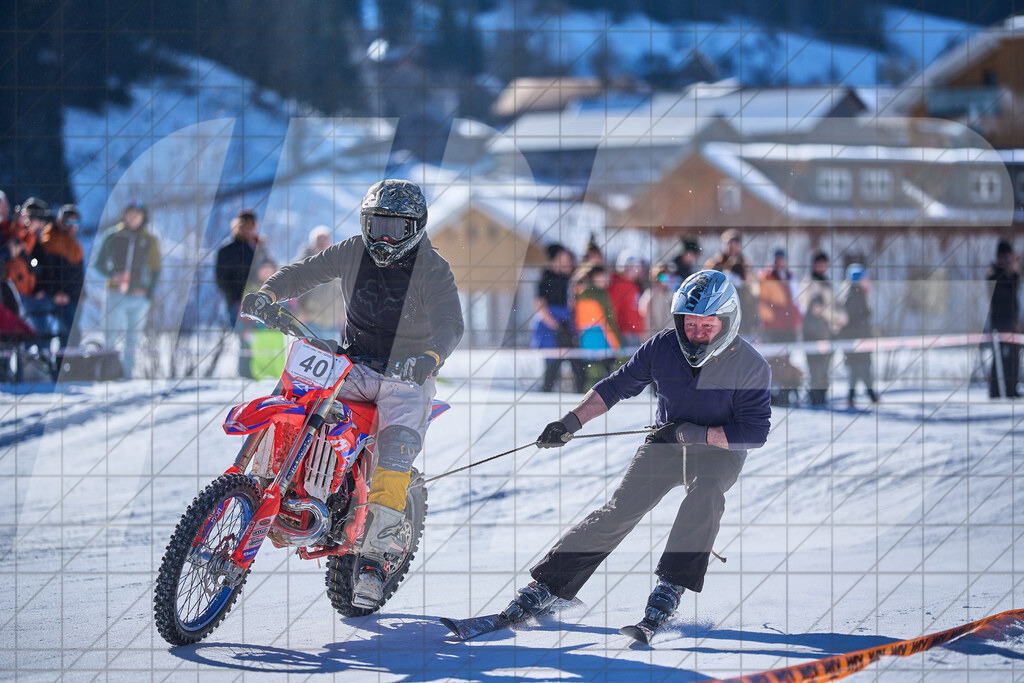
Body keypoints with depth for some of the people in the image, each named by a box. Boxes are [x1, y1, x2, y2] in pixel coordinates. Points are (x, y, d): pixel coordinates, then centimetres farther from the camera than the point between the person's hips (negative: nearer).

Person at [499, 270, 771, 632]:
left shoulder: (751, 367, -18)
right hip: (666, 443, 2)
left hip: (719, 451, -2)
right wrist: (571, 421, -9)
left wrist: (691, 433, -25)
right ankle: (546, 584, -11)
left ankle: (670, 587, -29)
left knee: (704, 492, -35)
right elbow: (616, 386, 1)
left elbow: (754, 432, -20)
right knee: (619, 510, -15)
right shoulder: (663, 347, -10)